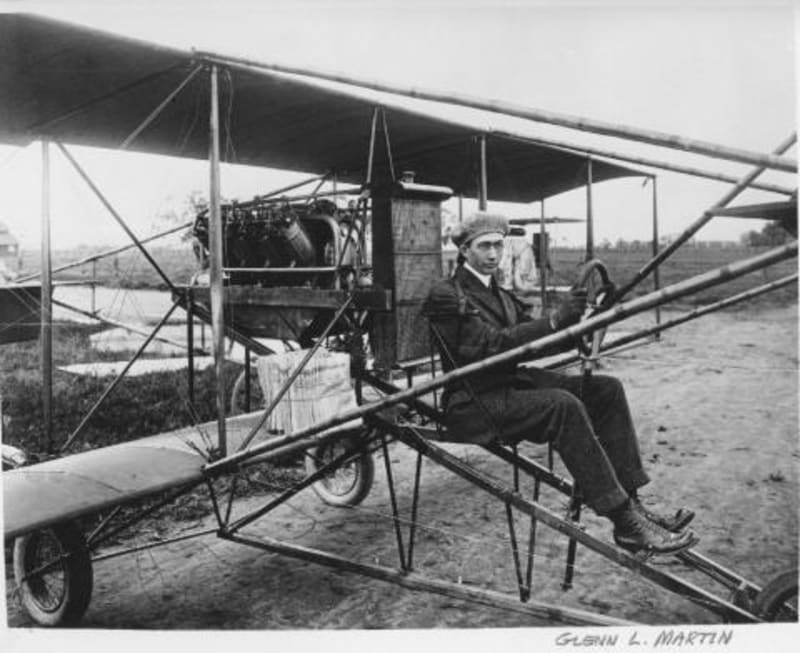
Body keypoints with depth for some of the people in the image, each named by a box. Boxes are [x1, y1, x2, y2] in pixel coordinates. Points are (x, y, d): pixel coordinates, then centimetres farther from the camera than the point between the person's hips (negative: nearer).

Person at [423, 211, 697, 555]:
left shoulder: (499, 294, 18)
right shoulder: (445, 295, -10)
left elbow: (534, 341, 11)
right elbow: (490, 344, -23)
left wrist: (574, 317, -7)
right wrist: (554, 319, -29)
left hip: (513, 381, 9)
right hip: (474, 403, -9)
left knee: (607, 389, -6)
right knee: (563, 405, -32)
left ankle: (630, 501, -9)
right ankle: (626, 525, -27)